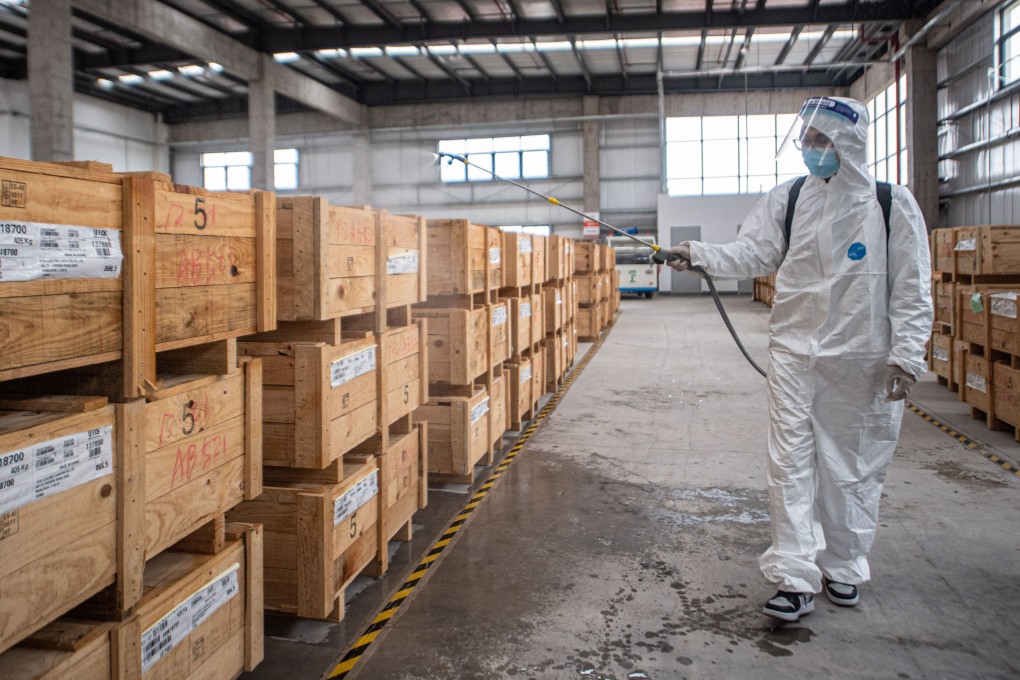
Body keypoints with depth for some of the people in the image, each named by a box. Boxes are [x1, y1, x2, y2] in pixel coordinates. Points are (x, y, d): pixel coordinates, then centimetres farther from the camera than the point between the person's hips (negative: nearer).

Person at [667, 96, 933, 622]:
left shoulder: (892, 205, -2)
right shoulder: (785, 201, 4)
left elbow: (912, 289, -3)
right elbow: (749, 254, -5)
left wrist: (905, 355, -8)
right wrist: (698, 255, -21)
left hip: (862, 362, -1)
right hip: (795, 354, 1)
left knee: (853, 468, 10)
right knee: (791, 465, -2)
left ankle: (843, 567, 29)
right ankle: (796, 579, 5)